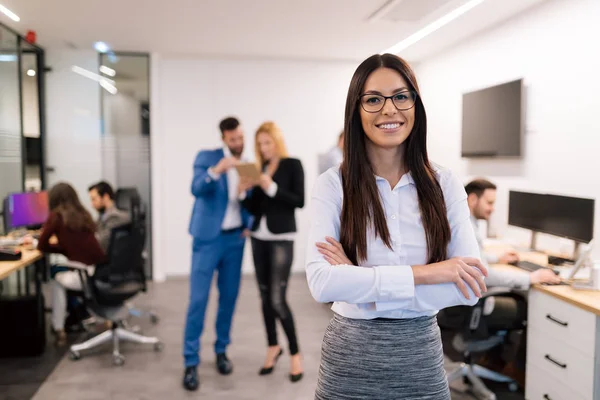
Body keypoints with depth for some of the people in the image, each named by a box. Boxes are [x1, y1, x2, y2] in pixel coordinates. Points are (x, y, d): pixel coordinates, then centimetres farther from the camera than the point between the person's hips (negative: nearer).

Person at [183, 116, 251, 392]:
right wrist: (217, 170, -36)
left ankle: (221, 350, 26)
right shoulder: (206, 157, -4)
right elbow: (197, 189, -20)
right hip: (208, 237, -4)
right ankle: (191, 362, 5)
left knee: (229, 297, 9)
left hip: (235, 239, 4)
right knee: (198, 299, -5)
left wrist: (249, 225, -1)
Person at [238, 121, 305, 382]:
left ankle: (295, 354, 6)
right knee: (265, 296, 10)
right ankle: (273, 347, 27)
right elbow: (254, 208, 10)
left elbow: (299, 201, -12)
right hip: (259, 237, 6)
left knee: (278, 299, -9)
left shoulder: (293, 165, -3)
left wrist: (272, 188, -20)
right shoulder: (259, 168, 11)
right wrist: (243, 193, -8)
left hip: (282, 238, -6)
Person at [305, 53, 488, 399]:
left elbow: (470, 286, -12)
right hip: (350, 357, -1)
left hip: (422, 356, 2)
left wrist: (360, 280, -18)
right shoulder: (333, 185, -10)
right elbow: (321, 282, -20)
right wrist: (421, 273, -23)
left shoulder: (445, 185, -4)